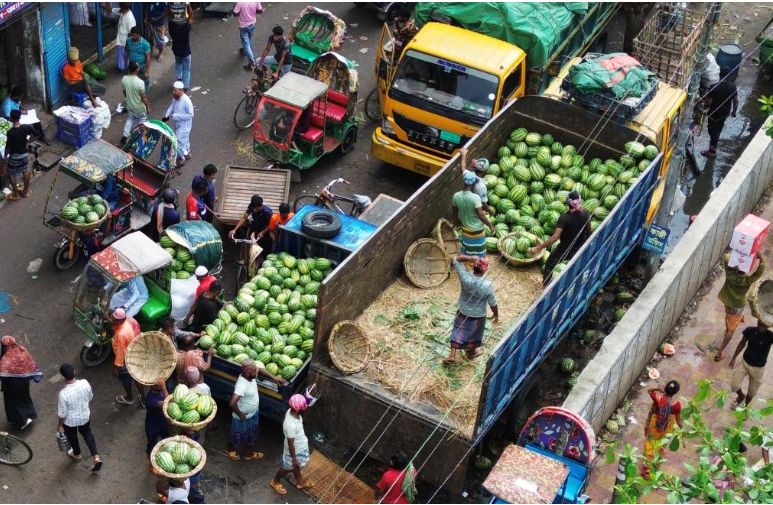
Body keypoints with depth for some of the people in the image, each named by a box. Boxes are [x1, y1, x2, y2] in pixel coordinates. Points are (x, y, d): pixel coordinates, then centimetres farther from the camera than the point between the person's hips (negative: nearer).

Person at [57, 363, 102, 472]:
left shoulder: (63, 394, -36)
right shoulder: (85, 383, -24)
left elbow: (62, 413, -22)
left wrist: (60, 425, -3)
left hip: (70, 421, -3)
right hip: (85, 416, 3)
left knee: (72, 436, 29)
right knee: (87, 433, 31)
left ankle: (77, 454, 55)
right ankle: (96, 457, 27)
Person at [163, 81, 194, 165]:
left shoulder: (186, 101, -29)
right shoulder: (175, 98, -5)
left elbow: (190, 114, -25)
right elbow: (172, 107, 11)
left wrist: (176, 116, -27)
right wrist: (167, 115, -8)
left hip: (184, 125, -7)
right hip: (177, 124, 7)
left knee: (179, 141, -1)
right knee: (184, 139, 24)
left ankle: (181, 159, 16)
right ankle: (187, 153, 43)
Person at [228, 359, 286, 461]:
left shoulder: (251, 375, -15)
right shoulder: (242, 385, -41)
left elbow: (260, 370, 8)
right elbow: (232, 403, -47)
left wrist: (273, 377, -2)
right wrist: (240, 415, -30)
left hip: (253, 414, 7)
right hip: (243, 418, -7)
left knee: (251, 435, 28)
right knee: (238, 436, 22)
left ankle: (248, 453, 51)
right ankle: (230, 448, 51)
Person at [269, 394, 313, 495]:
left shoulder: (291, 411, -18)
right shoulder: (291, 425, -44)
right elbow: (291, 444, -30)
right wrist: (294, 458, -17)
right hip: (294, 450, -7)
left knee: (296, 465, 31)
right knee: (288, 467, 21)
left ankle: (300, 481, 56)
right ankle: (275, 481, 48)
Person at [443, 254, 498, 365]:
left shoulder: (465, 277, -28)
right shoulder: (488, 285, -32)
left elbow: (457, 259, -15)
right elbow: (493, 303, -18)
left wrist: (470, 258, -32)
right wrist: (496, 315, 1)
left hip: (463, 312, 1)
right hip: (478, 315, -1)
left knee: (458, 331, 22)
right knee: (474, 334, 25)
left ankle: (452, 356, 24)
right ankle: (472, 352, 49)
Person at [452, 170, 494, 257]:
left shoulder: (456, 196, -11)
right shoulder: (475, 197, -29)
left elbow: (455, 213, 3)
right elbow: (481, 215, -27)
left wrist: (455, 224, 20)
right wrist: (490, 225, -13)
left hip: (465, 229, 5)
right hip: (476, 231, -5)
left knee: (466, 252, 24)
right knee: (478, 254, 13)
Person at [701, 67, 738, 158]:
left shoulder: (714, 87, -29)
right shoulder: (733, 86, -15)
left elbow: (709, 102, -23)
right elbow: (735, 101, -4)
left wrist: (705, 103, 1)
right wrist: (734, 111, 13)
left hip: (715, 113, -5)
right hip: (725, 112, 5)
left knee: (713, 131, 13)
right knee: (718, 129, 29)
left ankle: (712, 152, 26)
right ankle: (714, 146, 52)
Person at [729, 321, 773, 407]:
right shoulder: (750, 330, -16)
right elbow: (742, 344, 2)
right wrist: (734, 358, 8)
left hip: (758, 368, -2)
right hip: (745, 362, 2)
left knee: (752, 392, 16)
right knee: (734, 385, 3)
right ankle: (741, 396, 38)